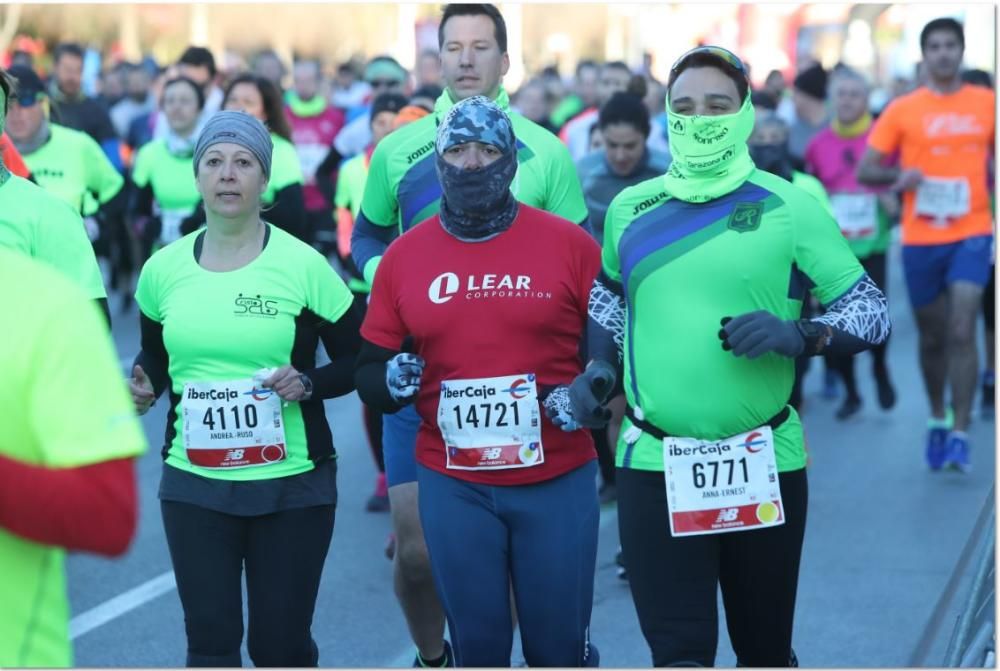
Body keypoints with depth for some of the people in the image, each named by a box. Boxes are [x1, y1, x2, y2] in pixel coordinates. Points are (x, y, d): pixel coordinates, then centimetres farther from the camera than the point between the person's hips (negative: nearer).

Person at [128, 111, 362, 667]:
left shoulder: (303, 265, -8)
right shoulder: (163, 269, 2)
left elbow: (357, 363, -1)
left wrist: (308, 383, -19)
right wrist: (145, 385, -2)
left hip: (292, 486, -2)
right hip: (194, 484, 2)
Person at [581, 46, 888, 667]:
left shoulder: (789, 208, -4)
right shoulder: (629, 209, 6)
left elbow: (871, 310, -2)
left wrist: (799, 335, -19)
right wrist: (598, 368, 9)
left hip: (765, 466, -1)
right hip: (654, 466, 1)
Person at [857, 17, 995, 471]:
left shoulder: (987, 104, 4)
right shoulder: (903, 110, 1)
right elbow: (865, 170, 0)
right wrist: (899, 176, -19)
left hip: (971, 233, -1)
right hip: (921, 238, 1)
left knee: (962, 332, -13)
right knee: (932, 337, 11)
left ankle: (960, 434, -10)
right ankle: (937, 420, 32)